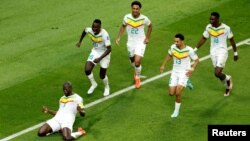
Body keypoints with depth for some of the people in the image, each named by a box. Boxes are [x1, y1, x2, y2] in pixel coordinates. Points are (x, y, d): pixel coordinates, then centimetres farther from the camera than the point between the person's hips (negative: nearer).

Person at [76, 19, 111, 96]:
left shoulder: (104, 34, -34)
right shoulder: (89, 30, -18)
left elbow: (109, 49, -31)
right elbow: (84, 31, 9)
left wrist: (99, 58, -36)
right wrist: (80, 41, 16)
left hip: (104, 53, -4)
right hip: (95, 52, 4)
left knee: (102, 75, 2)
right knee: (87, 70, -11)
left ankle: (106, 87, 35)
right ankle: (93, 84, 18)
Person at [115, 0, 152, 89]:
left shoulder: (144, 18, -18)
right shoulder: (127, 17, -13)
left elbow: (150, 26, 4)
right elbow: (123, 26, 6)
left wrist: (147, 38, 0)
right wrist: (118, 38, 0)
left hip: (140, 42, -3)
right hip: (130, 42, 3)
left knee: (137, 61, -14)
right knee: (132, 60, 19)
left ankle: (137, 78, 12)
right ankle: (136, 70, 54)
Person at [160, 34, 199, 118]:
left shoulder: (189, 50, -16)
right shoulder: (173, 47, -6)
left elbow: (196, 60, -3)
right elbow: (169, 55, 16)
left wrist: (192, 69, -19)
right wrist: (163, 65, 11)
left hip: (184, 73, -5)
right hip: (175, 72, 5)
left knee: (178, 93, -18)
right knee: (171, 93, 1)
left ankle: (176, 111, 4)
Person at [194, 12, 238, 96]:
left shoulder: (226, 28, -15)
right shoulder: (208, 27, -4)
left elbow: (231, 40, -3)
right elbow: (204, 39, 9)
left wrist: (235, 53, 5)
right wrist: (195, 49, 7)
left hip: (222, 52, -5)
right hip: (213, 52, 5)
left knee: (217, 73, -16)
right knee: (218, 73, 12)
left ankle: (228, 79, 17)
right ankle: (228, 86, 38)